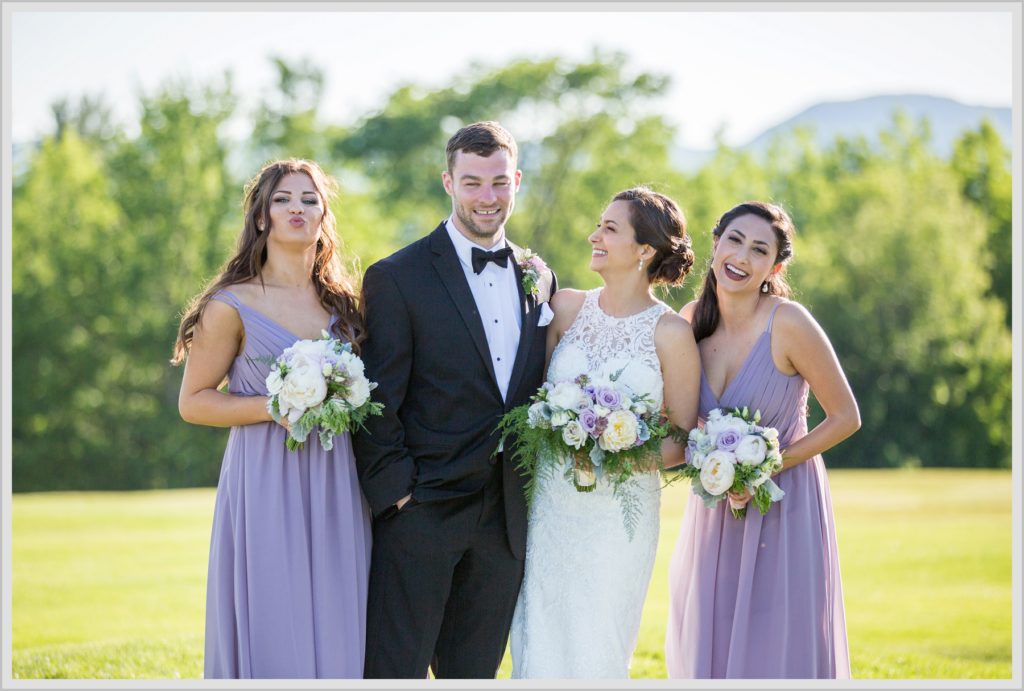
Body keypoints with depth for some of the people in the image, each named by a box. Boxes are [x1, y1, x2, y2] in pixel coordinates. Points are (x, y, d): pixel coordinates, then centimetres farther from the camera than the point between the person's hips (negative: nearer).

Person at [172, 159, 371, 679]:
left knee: (336, 630, 4)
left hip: (335, 486, 4)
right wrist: (272, 407, -15)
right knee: (271, 631, -4)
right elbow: (193, 402, -3)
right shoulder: (232, 306, -3)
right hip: (265, 485, -4)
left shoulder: (342, 301, 11)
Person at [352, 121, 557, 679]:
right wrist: (396, 492, -13)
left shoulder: (537, 279, 11)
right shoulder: (397, 278, -6)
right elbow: (376, 406, -8)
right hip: (420, 513, -5)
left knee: (473, 674, 12)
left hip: (504, 522, 5)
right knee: (393, 672, -2)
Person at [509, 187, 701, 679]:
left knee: (596, 654, 0)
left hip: (621, 513, -3)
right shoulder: (565, 308, 5)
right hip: (551, 504, 3)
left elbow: (685, 439, -1)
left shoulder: (671, 333, -5)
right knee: (540, 645, 4)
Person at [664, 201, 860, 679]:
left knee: (777, 652, 1)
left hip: (783, 508, -5)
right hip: (714, 510, 5)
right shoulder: (692, 320, -4)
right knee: (704, 650, 11)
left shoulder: (788, 323, -18)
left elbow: (845, 418, -11)